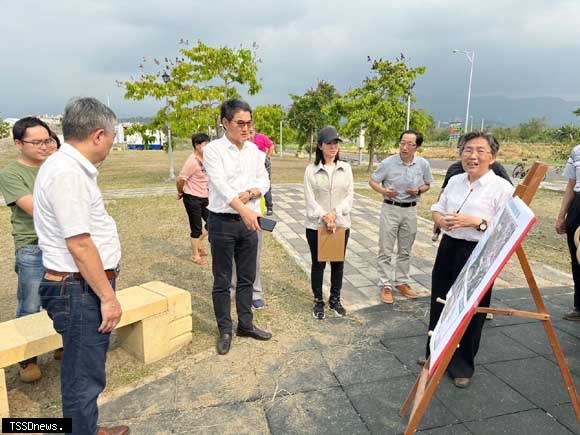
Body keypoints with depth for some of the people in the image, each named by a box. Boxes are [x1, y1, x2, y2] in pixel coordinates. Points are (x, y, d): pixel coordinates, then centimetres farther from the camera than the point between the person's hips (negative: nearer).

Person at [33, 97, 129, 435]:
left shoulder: (70, 166, 10)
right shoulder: (67, 173, -22)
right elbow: (79, 245, -24)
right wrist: (108, 296, -19)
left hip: (84, 287, 10)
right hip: (80, 290, -10)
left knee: (86, 371, 24)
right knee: (84, 378, 6)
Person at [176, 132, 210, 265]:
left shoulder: (204, 159, 5)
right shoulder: (192, 161, -20)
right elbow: (179, 180, -18)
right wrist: (180, 193, -2)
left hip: (204, 198, 8)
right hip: (192, 198, -8)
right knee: (196, 228, 3)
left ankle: (198, 244, 33)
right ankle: (195, 256, 20)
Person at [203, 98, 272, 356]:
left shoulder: (254, 150, 8)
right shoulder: (213, 150, -10)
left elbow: (264, 181, 7)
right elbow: (221, 184, -23)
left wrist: (250, 193, -16)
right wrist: (244, 210, -37)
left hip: (249, 221, 5)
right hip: (223, 222, -5)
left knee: (247, 277, 14)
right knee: (222, 281, 6)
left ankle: (245, 324, 29)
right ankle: (225, 330, 21)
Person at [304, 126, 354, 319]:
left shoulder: (346, 168, 5)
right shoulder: (311, 169, -3)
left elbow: (350, 195, 0)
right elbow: (310, 198, -7)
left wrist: (335, 213, -14)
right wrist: (323, 217, -18)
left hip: (341, 224, 2)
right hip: (316, 225, -2)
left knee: (338, 263, 11)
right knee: (318, 263, 7)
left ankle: (335, 299, 28)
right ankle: (318, 301, 22)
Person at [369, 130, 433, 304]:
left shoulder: (423, 164, -5)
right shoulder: (388, 163, -13)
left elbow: (427, 184, 10)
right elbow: (372, 181, -3)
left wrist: (419, 190, -12)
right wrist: (384, 191, -22)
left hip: (410, 210, 3)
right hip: (390, 209, -3)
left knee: (405, 250, 15)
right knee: (386, 250, 2)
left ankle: (401, 282, 30)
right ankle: (385, 285, 13)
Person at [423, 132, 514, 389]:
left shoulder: (502, 188, -10)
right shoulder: (455, 181, 7)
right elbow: (437, 209, 16)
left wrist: (477, 222, -24)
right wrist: (442, 220, -5)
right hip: (448, 249, 6)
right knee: (439, 304, 16)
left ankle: (462, 366, 30)